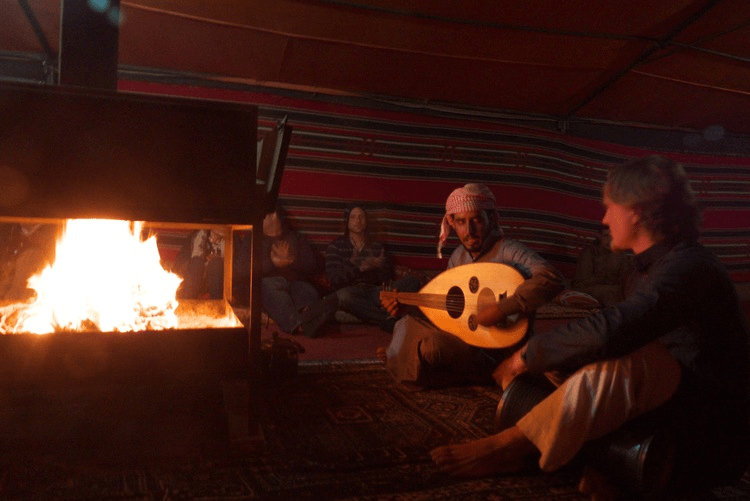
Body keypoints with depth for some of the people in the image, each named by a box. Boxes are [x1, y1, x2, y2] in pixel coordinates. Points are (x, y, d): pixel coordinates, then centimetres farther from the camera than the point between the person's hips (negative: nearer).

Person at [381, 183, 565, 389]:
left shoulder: (507, 251, -18)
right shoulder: (458, 256, 7)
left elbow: (552, 278, -34)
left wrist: (503, 309, -39)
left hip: (500, 352, -8)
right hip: (467, 336, 8)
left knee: (434, 345, -28)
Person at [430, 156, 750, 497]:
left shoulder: (688, 267, -22)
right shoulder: (665, 264, 9)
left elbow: (608, 332, -37)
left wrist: (527, 356, -23)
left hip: (707, 445, -9)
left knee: (618, 356, -35)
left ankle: (512, 446, -21)